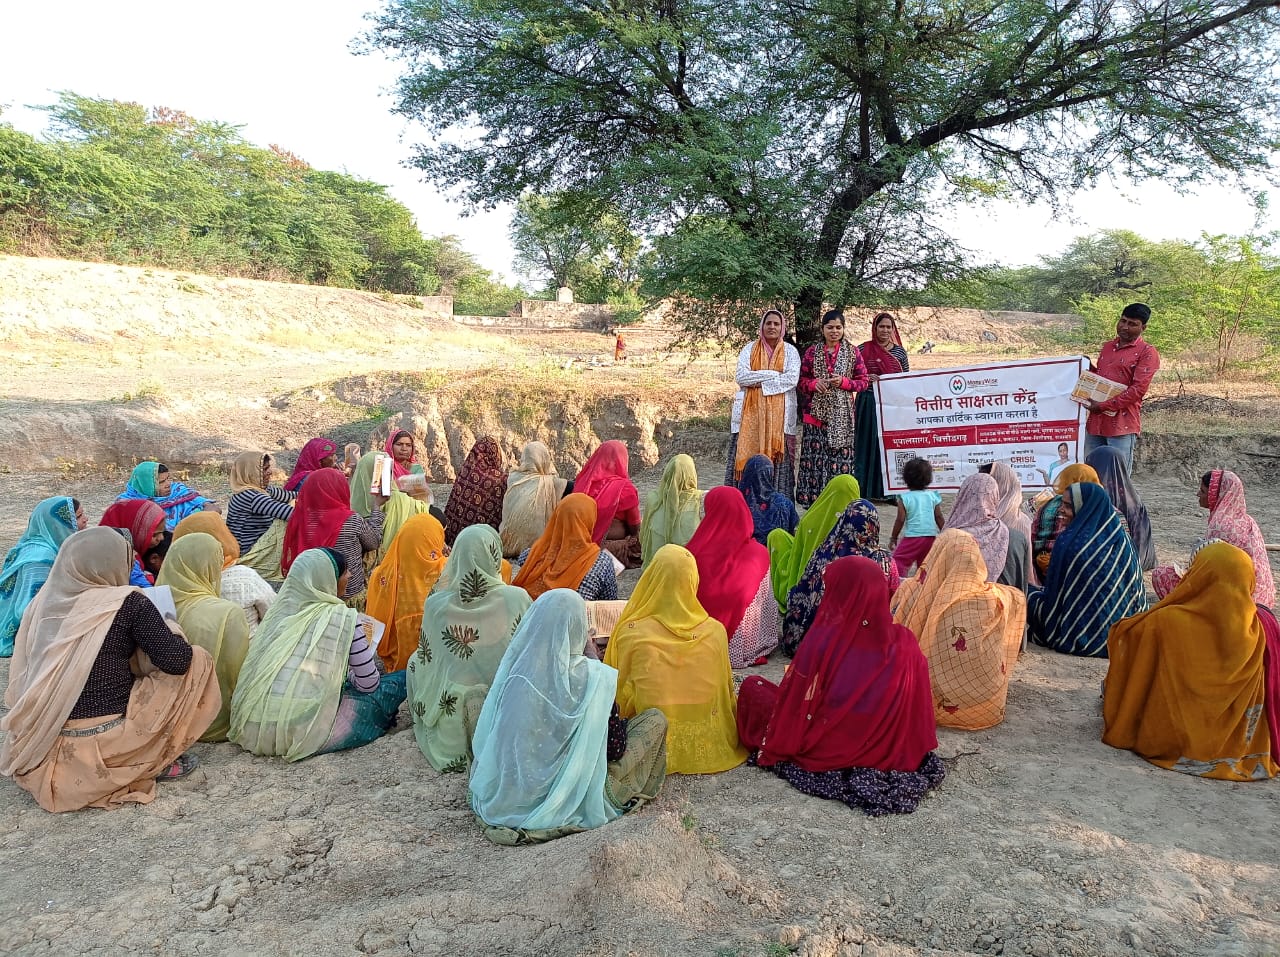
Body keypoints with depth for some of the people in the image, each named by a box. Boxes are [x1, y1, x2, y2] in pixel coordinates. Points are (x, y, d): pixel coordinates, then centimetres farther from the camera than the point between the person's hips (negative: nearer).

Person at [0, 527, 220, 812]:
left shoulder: (44, 601, 3)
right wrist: (167, 631, 7)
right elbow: (176, 661, -14)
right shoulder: (128, 603, -13)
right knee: (198, 661, 3)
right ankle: (153, 763, 4)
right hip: (103, 745, -7)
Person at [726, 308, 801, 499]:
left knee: (777, 455, -3)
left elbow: (792, 379, -7)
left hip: (779, 415, 0)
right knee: (747, 455, -4)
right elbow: (741, 377, -5)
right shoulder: (749, 349, 9)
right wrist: (773, 374, -9)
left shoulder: (790, 351, 7)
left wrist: (760, 381, -10)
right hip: (751, 412, 0)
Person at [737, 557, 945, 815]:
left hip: (826, 750, -4)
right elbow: (917, 710, -6)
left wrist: (771, 745, 1)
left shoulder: (825, 640, -26)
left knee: (752, 686, 13)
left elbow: (797, 700, -16)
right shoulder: (905, 644, -15)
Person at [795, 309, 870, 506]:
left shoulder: (852, 351, 7)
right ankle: (812, 499, 2)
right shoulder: (812, 351, 8)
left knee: (840, 455, -2)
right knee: (814, 456, -4)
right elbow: (801, 380, 10)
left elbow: (864, 381, 6)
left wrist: (844, 382, -10)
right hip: (816, 412, 1)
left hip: (842, 414, 0)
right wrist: (814, 383, -11)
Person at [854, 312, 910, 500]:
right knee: (869, 444, -2)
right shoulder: (864, 349, 2)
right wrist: (866, 378, -15)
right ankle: (866, 490, 5)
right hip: (869, 404, -2)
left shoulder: (899, 351, 10)